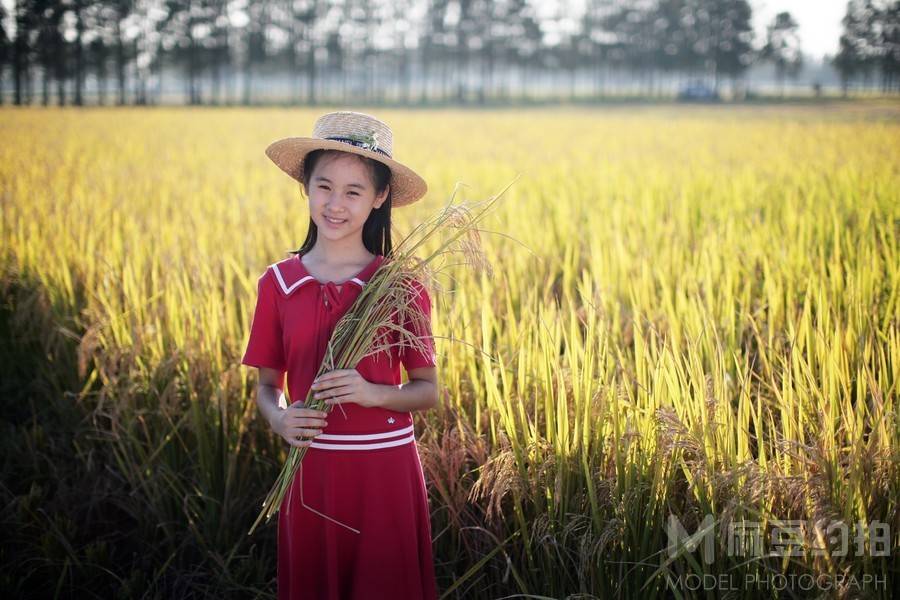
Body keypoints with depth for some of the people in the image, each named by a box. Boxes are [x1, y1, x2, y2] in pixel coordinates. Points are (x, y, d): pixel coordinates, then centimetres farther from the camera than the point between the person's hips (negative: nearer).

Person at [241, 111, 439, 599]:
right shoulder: (277, 284, 0)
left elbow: (427, 390, -1)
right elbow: (267, 385, 8)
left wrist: (372, 393, -20)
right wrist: (279, 418, -14)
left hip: (386, 470, -2)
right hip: (310, 469, 2)